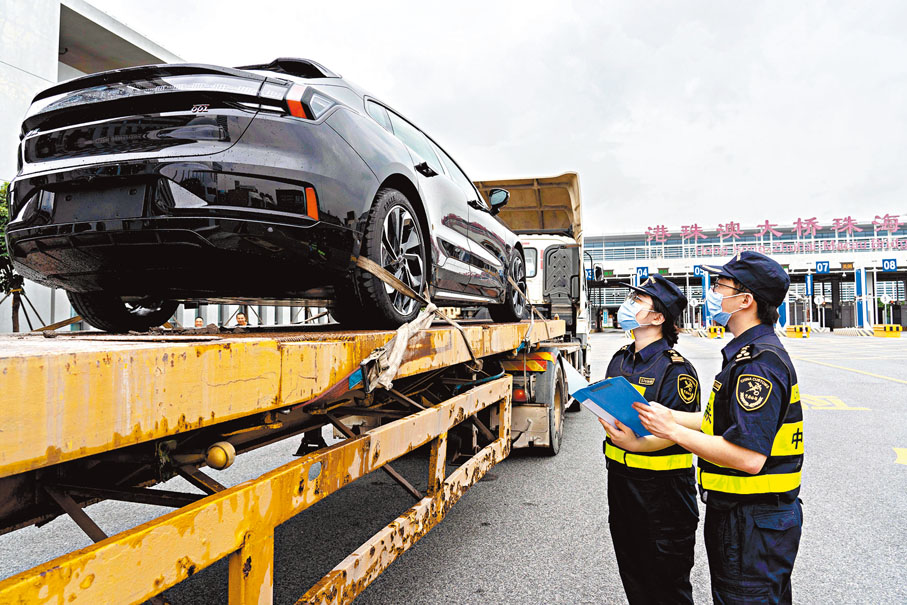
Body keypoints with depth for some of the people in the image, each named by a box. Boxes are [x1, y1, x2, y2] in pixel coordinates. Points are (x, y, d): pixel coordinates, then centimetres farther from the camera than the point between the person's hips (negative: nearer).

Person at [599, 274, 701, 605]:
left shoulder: (676, 369, -17)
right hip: (620, 479, 7)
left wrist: (638, 444, -34)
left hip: (662, 488, -7)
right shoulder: (620, 359, 7)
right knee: (632, 574, 22)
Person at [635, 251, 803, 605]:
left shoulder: (760, 362, -25)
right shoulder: (750, 353, 10)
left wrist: (672, 430, -23)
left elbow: (749, 457, -31)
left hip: (754, 525, -10)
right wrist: (672, 416, 8)